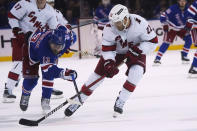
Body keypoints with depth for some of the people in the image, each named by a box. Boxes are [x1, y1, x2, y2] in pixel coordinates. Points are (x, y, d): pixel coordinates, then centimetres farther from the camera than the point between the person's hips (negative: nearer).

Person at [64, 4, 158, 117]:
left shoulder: (140, 23, -32)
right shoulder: (110, 28, -27)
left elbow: (153, 42, -22)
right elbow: (107, 49, -19)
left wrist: (138, 50, -34)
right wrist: (109, 63, -34)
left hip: (136, 49, -1)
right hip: (116, 50, 1)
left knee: (136, 71, -27)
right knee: (99, 73, -6)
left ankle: (120, 102, -14)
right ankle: (78, 101, 5)